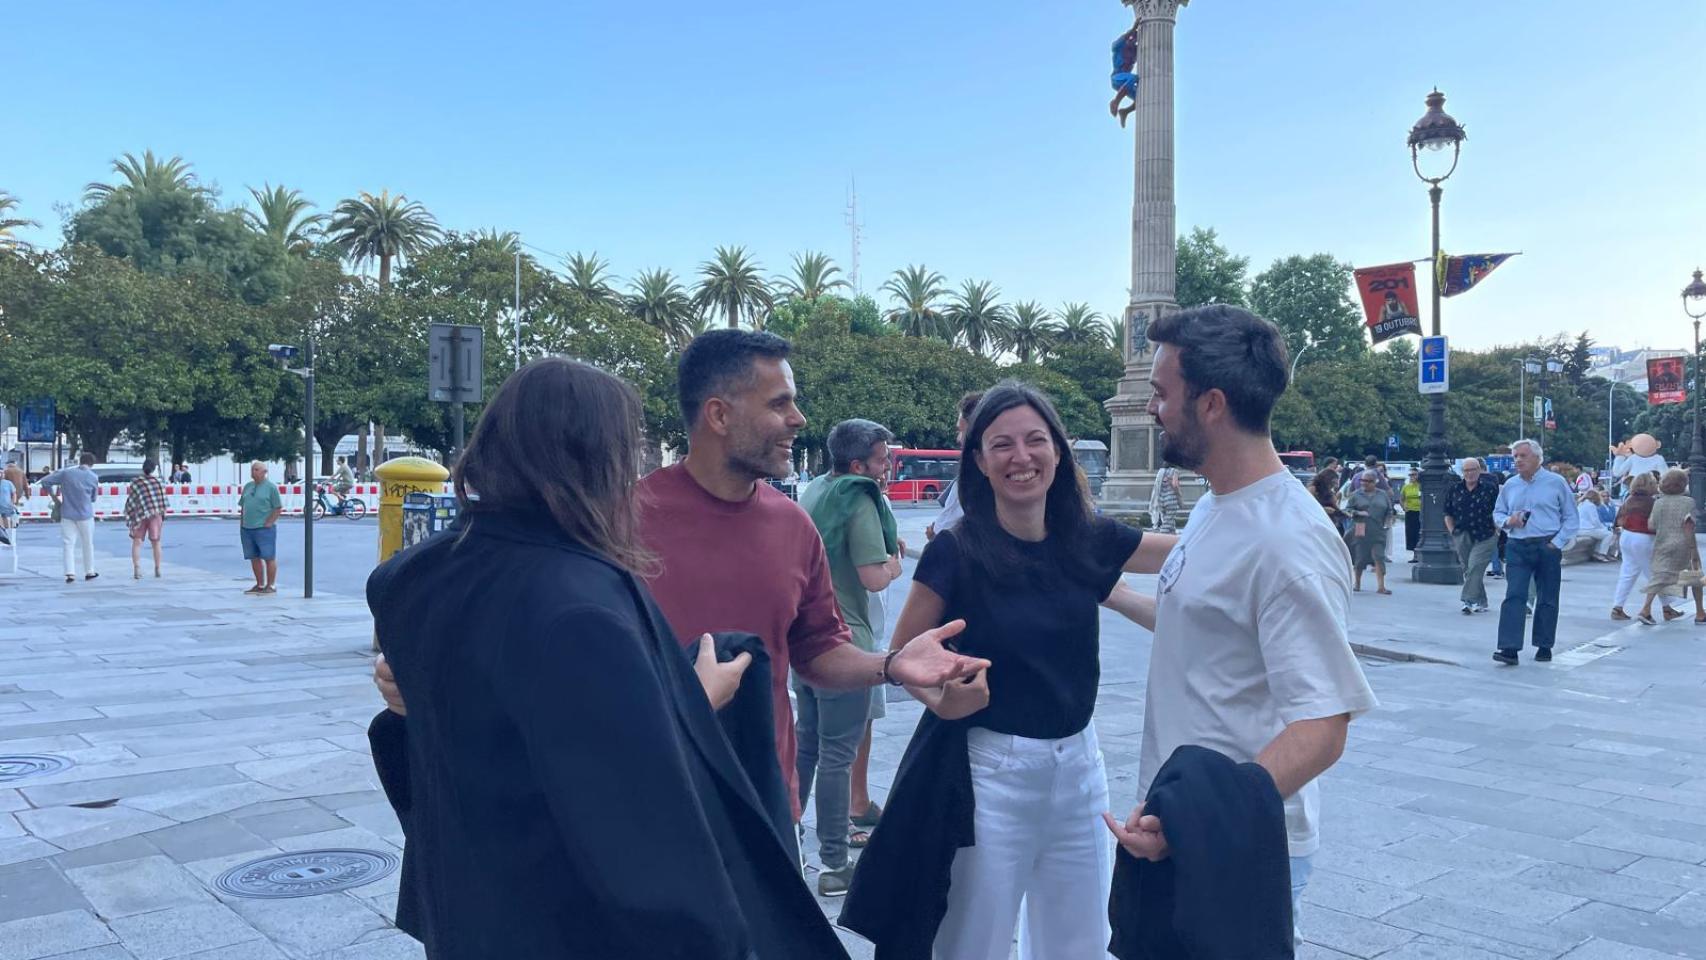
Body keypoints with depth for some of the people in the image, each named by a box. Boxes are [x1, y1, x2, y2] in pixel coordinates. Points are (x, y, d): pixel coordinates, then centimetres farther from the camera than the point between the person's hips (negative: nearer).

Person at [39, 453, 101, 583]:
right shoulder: (94, 478, -3)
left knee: (68, 544, 2)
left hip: (68, 515, 0)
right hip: (85, 515, 0)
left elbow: (45, 481, -5)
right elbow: (93, 498, 5)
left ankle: (70, 573, -6)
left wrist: (53, 496, 8)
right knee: (87, 543, 13)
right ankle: (89, 572, 20)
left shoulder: (66, 472, -5)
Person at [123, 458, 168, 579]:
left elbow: (130, 501, -3)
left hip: (140, 516, -1)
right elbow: (163, 501, -1)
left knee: (136, 542, 3)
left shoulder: (135, 482, -5)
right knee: (156, 542, 12)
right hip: (156, 515, 1)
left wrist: (128, 518, 5)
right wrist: (163, 517, 10)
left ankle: (137, 570, -10)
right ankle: (157, 570, 17)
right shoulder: (159, 482, -2)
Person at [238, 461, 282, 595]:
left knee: (269, 558, -3)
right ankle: (260, 585, 19)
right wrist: (241, 523, 11)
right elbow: (242, 506, 21)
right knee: (254, 558, 10)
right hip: (247, 529, 7)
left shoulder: (271, 487, -4)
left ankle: (271, 586, 2)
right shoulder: (247, 486, 15)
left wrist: (268, 523, -13)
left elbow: (278, 508, -7)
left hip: (264, 529, -7)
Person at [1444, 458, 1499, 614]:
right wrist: (1452, 531, 5)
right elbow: (1448, 513, 14)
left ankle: (1469, 600, -18)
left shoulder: (1490, 488, -1)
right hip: (1462, 537, 4)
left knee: (1475, 567, -15)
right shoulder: (1455, 489, 8)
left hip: (1484, 537, -4)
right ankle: (1480, 603, 18)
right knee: (1468, 570, 8)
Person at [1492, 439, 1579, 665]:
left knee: (1547, 599, 7)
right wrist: (1507, 521, -4)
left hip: (1547, 547, -1)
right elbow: (1497, 513, 19)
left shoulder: (1556, 483, 1)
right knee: (1514, 596, -11)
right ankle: (1509, 648, -16)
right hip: (1518, 548, 2)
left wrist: (1557, 543, -6)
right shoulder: (1509, 485, 9)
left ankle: (1544, 646, 20)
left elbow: (1570, 517, 3)